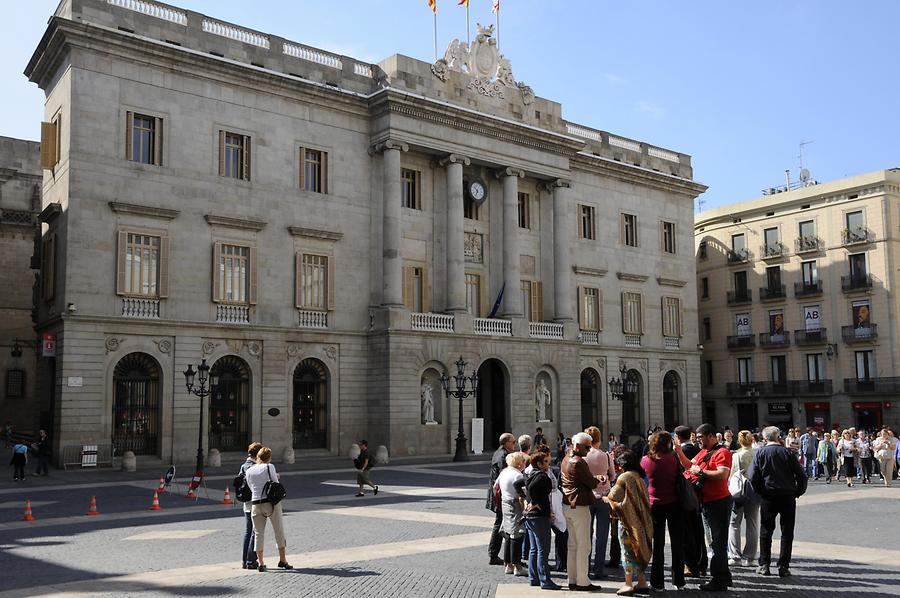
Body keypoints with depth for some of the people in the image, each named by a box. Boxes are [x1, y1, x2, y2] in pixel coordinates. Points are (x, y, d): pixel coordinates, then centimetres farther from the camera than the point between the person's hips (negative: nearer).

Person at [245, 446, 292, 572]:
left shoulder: (248, 471, 6)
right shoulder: (269, 467, -5)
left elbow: (251, 488, 11)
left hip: (256, 504, 3)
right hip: (272, 502, -3)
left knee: (258, 533, 9)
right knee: (279, 531, 9)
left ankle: (260, 563, 7)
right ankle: (282, 560, 13)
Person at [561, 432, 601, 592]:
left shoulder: (566, 459, 12)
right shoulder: (579, 462, -17)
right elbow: (591, 483, -13)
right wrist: (598, 481, 9)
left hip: (568, 505, 9)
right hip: (580, 506, -9)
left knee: (572, 545, 13)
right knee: (583, 545, -3)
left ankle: (572, 580, 17)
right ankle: (582, 582, 0)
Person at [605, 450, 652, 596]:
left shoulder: (624, 477, -13)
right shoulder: (639, 477, 10)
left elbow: (614, 496, -12)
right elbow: (642, 499, 14)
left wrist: (606, 498, 10)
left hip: (628, 519, -7)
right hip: (641, 519, 7)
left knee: (628, 551, 0)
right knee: (640, 550, 13)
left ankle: (628, 585, 3)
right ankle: (642, 583, 17)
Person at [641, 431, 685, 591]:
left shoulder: (645, 460, -7)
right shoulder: (673, 459, -10)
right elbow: (679, 477, -2)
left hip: (656, 505, 1)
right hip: (674, 504, -1)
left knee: (658, 544, 8)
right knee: (677, 543, 11)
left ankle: (658, 583, 10)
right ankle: (679, 581, 18)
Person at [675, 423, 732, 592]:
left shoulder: (722, 452, -15)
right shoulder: (703, 452, 14)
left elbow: (722, 474, -27)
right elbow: (689, 465, 18)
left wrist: (701, 471, -20)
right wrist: (679, 451, 7)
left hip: (719, 502, -10)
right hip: (706, 502, 10)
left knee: (718, 542, -3)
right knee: (715, 541, 18)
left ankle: (719, 580, 3)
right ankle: (723, 576, 29)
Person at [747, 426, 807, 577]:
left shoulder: (760, 453, -3)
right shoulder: (787, 453, -3)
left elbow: (752, 476, -10)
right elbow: (801, 475, -2)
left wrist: (759, 491, 3)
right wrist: (798, 492, 10)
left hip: (768, 497, 0)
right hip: (788, 497, 0)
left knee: (766, 531, 11)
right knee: (787, 532, 8)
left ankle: (764, 565, 12)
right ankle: (783, 566, 6)